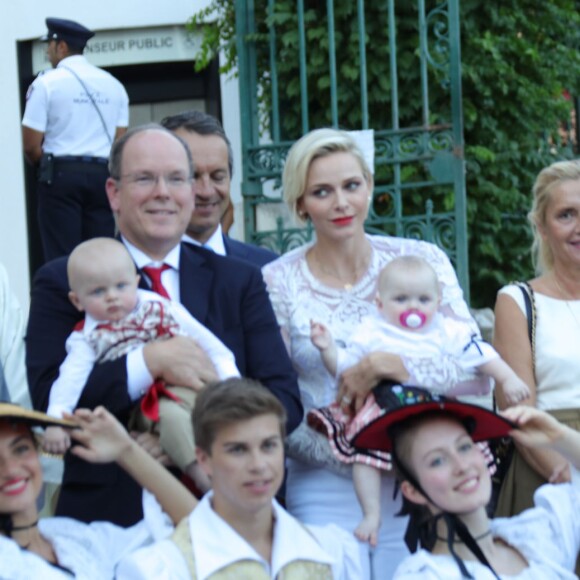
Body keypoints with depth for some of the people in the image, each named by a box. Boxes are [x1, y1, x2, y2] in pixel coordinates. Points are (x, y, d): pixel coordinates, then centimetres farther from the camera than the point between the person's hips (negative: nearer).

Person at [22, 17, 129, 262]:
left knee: (62, 258, -5)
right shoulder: (112, 84, 10)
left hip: (60, 175, -4)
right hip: (103, 177, 4)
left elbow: (31, 146, -7)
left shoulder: (47, 83, -4)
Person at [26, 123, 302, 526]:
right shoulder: (64, 282, 7)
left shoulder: (240, 281, 14)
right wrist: (151, 361, -17)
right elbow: (48, 399, -6)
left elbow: (285, 401, 5)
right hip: (110, 510, -2)